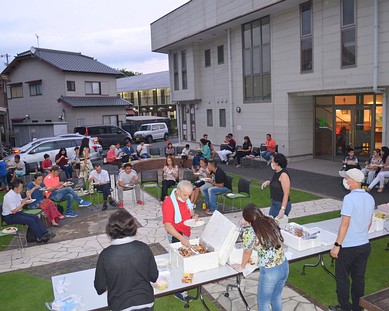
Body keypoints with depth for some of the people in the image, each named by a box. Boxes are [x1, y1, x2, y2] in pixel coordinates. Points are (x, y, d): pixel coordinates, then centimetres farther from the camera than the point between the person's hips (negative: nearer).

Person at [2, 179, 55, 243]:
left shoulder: (17, 193, 4)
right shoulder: (9, 196, -22)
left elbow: (21, 202, 19)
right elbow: (14, 211, -23)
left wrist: (27, 197, 3)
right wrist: (23, 203, -17)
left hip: (18, 213, 9)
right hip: (10, 217, -9)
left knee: (35, 217, -8)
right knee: (30, 220, -23)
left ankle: (45, 234, -15)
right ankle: (40, 238, -14)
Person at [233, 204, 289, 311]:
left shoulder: (249, 232, -17)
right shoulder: (271, 222, -1)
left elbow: (247, 252, -3)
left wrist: (241, 267, 16)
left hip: (269, 272, -6)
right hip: (284, 266, 6)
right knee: (276, 297, 29)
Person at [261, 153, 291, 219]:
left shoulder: (283, 174, -19)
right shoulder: (276, 173, 8)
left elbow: (286, 193, -22)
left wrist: (282, 209, -25)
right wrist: (268, 182, 5)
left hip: (281, 205, -9)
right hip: (274, 204, 9)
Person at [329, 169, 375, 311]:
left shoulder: (349, 198, -21)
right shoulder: (370, 198, 2)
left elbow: (345, 224, -22)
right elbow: (369, 223, 12)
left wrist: (337, 245, -17)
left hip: (348, 247, -7)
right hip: (365, 245, 7)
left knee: (343, 278, 9)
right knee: (359, 277, 18)